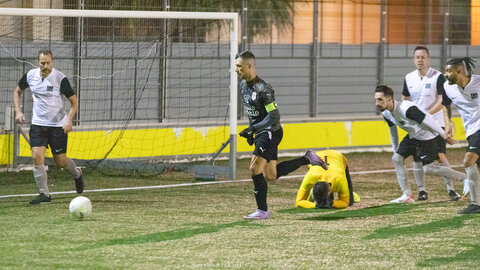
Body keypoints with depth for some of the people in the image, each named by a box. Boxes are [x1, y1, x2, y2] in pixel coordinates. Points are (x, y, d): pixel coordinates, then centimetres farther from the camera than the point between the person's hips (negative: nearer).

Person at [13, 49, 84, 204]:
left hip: (58, 125, -3)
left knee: (60, 161, 3)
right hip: (38, 124, 3)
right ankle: (44, 194, -4)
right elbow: (18, 92, 16)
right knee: (37, 157, -14)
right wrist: (18, 111, 3)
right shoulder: (30, 76, -3)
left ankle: (77, 175, 37)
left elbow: (74, 101, -4)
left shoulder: (60, 78, -13)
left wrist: (69, 119, -18)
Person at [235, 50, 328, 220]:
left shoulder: (262, 89, -23)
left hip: (271, 132, -9)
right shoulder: (243, 85, 5)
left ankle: (262, 210, -7)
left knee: (255, 169, -16)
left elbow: (274, 117, -25)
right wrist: (251, 132, 17)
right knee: (270, 176, 11)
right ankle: (307, 159, 23)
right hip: (260, 134, 9)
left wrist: (252, 129, -27)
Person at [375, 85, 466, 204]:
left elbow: (428, 121, -28)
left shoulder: (406, 109, -34)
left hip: (427, 135, -9)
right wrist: (395, 149, 20)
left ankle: (465, 178, 6)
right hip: (412, 136, 9)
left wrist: (445, 136, -23)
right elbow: (393, 130, 13)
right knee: (396, 158, -2)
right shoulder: (386, 113, -6)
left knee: (428, 169, -8)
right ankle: (407, 196, 3)